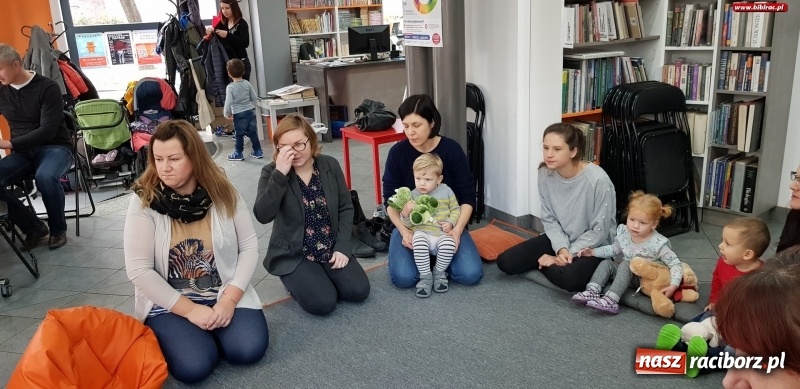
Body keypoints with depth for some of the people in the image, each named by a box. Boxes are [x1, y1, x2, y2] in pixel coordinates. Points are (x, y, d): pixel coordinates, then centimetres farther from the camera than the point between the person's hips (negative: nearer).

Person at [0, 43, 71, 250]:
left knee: (45, 177, -38)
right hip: (23, 152, 5)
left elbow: (48, 131, -19)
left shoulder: (47, 88, -11)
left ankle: (58, 229, -10)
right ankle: (33, 227, -6)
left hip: (55, 148, -5)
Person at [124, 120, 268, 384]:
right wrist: (190, 309, -17)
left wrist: (229, 299, -14)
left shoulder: (224, 193, -5)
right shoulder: (144, 202, -12)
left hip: (225, 292, 2)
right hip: (170, 302, -1)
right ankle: (169, 331, 9)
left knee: (249, 349, -21)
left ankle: (213, 323, 10)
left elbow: (249, 246, -2)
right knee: (193, 367, -23)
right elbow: (138, 270, -14)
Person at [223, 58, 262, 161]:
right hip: (250, 111, 4)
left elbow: (228, 102, -16)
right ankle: (258, 151, 16)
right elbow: (254, 97, 5)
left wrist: (227, 113, -2)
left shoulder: (230, 87, -14)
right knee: (252, 132, 11)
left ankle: (239, 154, 16)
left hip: (239, 114, -4)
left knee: (239, 134, 7)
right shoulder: (247, 83, -1)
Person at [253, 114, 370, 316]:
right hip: (292, 254, -3)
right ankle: (297, 279, 10)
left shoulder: (330, 165, -2)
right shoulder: (271, 172, -11)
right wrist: (280, 175, -32)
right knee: (323, 303, -20)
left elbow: (345, 208, 3)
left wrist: (342, 246, -8)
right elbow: (263, 216, -25)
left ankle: (324, 272, 15)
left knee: (359, 291, -12)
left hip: (331, 248, 4)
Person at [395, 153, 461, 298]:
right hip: (422, 232, -1)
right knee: (419, 243, -35)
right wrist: (405, 212, -18)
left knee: (449, 244, -32)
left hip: (442, 233, 1)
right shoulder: (412, 196, 2)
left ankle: (439, 272, -5)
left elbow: (456, 209, 15)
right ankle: (425, 276, -16)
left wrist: (451, 222, -4)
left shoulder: (446, 191, 5)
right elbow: (407, 224, 4)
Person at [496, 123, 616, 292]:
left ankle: (547, 264, -1)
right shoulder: (545, 174, -10)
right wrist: (562, 249, -19)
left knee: (568, 278, -35)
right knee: (506, 262, -9)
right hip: (559, 239, 5)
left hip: (593, 246, -4)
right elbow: (549, 220, -3)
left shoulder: (598, 180, -25)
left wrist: (566, 256, -18)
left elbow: (599, 232, -18)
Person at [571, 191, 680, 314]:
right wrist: (593, 252, 5)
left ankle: (611, 300, -36)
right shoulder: (624, 233, -7)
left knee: (626, 264, -29)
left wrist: (673, 286, -35)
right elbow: (614, 249, 14)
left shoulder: (658, 243, -24)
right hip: (628, 275, 7)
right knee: (606, 263, -10)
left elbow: (675, 264, -20)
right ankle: (592, 292, -22)